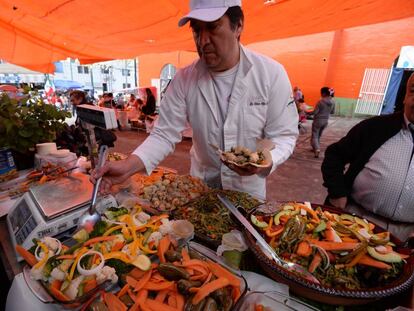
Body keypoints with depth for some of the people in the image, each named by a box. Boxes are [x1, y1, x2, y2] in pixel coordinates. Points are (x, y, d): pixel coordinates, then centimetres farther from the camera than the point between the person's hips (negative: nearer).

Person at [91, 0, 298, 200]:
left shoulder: (271, 74, -17)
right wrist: (130, 165, -29)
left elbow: (283, 135, -13)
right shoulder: (184, 79, -13)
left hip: (249, 186, -1)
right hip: (201, 183, 2)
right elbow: (165, 134, -13)